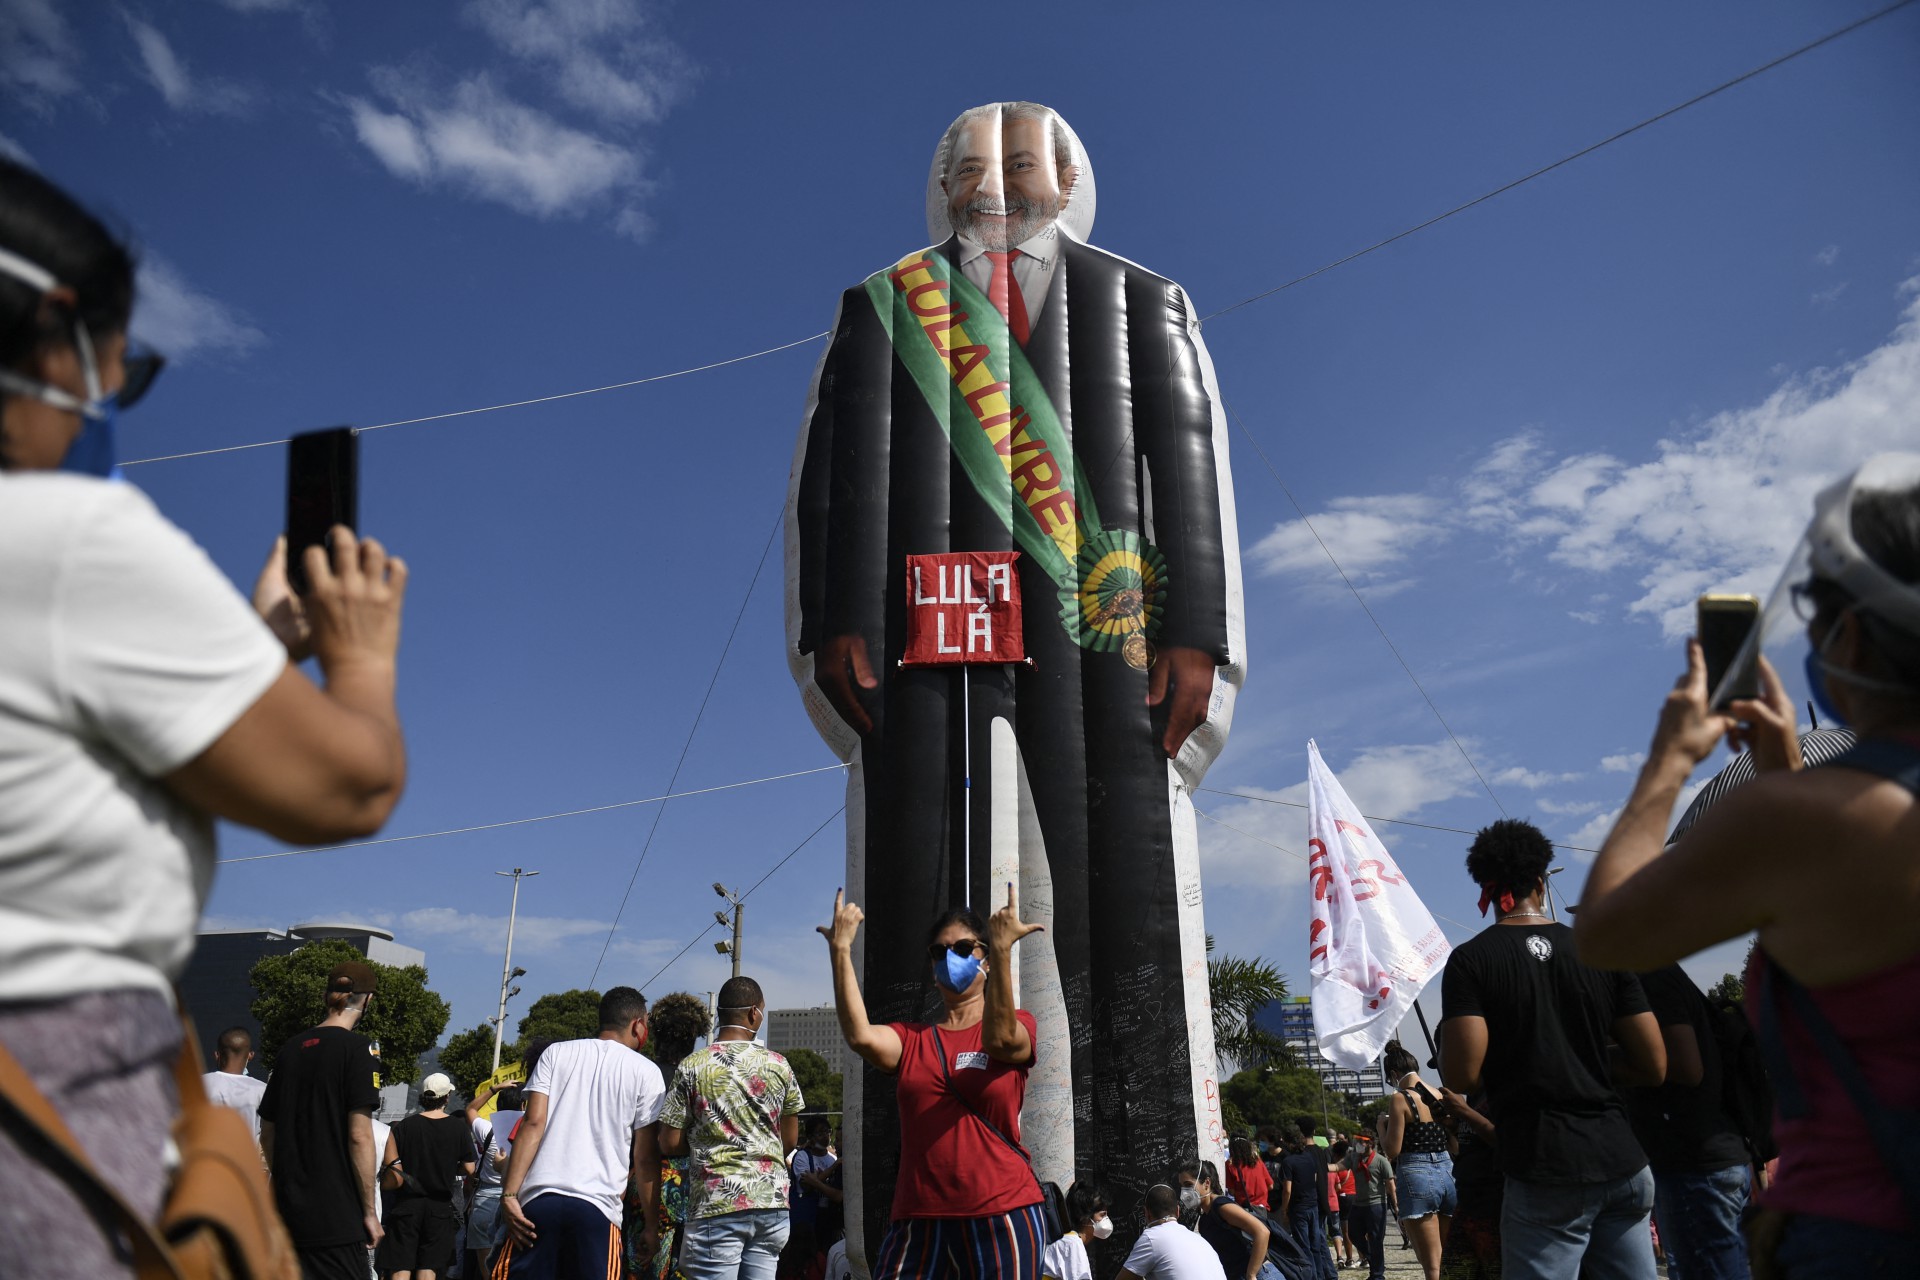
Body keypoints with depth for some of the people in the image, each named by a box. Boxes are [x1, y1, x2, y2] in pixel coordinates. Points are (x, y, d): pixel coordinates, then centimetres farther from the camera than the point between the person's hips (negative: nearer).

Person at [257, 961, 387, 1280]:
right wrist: (370, 1211, -9)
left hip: (288, 1208, 7)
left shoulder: (289, 1049, 10)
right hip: (336, 1215, -7)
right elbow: (359, 1136, -15)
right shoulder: (357, 1048, -11)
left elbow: (266, 1133, 16)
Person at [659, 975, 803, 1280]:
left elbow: (670, 1144, -1)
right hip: (771, 1200, 3)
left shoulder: (692, 1066, -3)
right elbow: (790, 1141, 10)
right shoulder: (778, 1066, 3)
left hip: (716, 1202, -3)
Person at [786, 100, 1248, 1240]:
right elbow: (843, 464, 10)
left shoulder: (1146, 306, 23)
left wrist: (1195, 630, -3)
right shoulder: (885, 308, 23)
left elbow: (1191, 466, 12)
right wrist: (840, 624, -5)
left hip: (1103, 636, 0)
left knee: (1118, 907, -7)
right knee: (929, 906, -8)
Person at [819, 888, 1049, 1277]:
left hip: (1002, 1216, -2)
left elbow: (999, 1039, -20)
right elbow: (860, 1036, -11)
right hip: (918, 1222, 2)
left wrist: (1002, 949, -28)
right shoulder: (910, 1039, 11)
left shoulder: (1018, 1029, 6)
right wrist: (840, 949, -14)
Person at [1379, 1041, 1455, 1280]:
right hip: (1448, 1173, 6)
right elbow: (1455, 1145, 16)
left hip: (1416, 1178, -6)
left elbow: (1392, 1151, -10)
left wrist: (1381, 1126, 7)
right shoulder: (1441, 1096, 8)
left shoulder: (1400, 1100, -9)